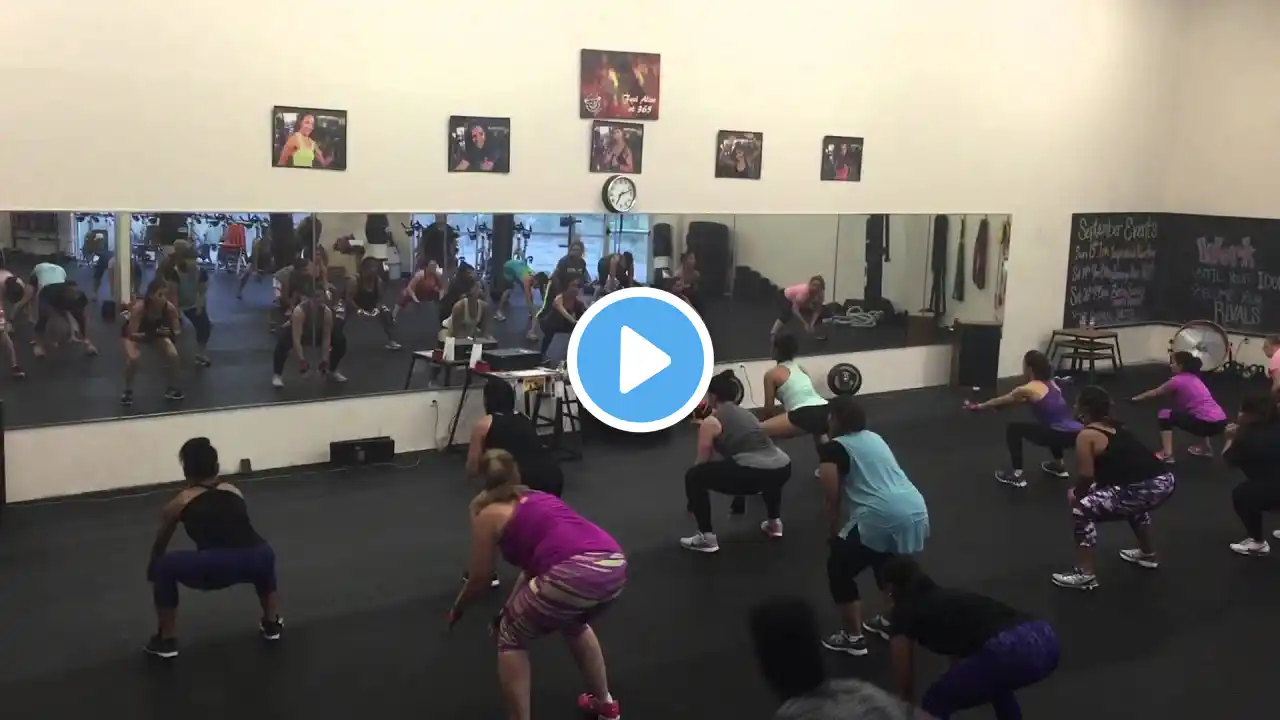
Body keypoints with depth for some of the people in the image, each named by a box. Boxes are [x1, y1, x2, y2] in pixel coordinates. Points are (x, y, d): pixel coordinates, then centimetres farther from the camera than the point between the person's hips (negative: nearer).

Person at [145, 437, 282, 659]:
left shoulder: (180, 502, 23)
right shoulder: (234, 491, 30)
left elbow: (160, 546, 41)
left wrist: (151, 571, 62)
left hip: (215, 567, -3)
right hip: (256, 560, 4)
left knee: (164, 567, 24)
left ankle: (167, 641, 24)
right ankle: (272, 624, 37)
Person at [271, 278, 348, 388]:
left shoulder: (327, 312, -24)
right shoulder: (299, 311, -37)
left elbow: (326, 338, -20)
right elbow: (296, 339, -40)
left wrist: (324, 360, -27)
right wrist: (301, 360, -46)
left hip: (315, 333, 5)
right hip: (292, 332, -5)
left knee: (340, 339, -9)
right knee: (283, 342, -38)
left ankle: (331, 371, 9)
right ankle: (277, 375, -19)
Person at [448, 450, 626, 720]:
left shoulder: (486, 511, 16)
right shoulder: (538, 498, 33)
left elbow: (480, 580, 24)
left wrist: (457, 609, 44)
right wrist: (510, 608, 54)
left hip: (575, 574, -7)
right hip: (615, 566, 7)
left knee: (511, 639, 21)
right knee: (574, 624, 39)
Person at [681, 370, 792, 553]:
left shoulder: (711, 422, 8)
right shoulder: (746, 413, 29)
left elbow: (702, 462, 16)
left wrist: (694, 499, 33)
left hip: (754, 474, -7)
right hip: (783, 470, 8)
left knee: (693, 476, 8)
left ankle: (707, 539, 9)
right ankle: (775, 523, 37)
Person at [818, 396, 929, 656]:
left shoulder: (833, 449, 2)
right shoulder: (875, 438, 24)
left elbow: (832, 500, 2)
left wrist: (834, 536, 19)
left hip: (882, 519, -7)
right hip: (918, 513, 7)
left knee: (838, 569, 15)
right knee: (884, 560, 35)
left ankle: (853, 638, 20)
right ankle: (891, 621, 40)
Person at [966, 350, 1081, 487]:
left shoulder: (1028, 389, -2)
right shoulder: (1050, 383, 20)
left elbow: (1000, 401, 15)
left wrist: (978, 406, 32)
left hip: (1063, 435, -8)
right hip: (1076, 432, 8)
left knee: (1013, 428, 6)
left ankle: (1016, 475, 5)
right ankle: (1059, 465, 39)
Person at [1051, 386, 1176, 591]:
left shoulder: (1086, 435, -1)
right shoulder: (1116, 425, 23)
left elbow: (1086, 476, -4)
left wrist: (1076, 495, 17)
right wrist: (1084, 491, 31)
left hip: (1145, 489, -9)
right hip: (1165, 481, 9)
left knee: (1083, 511, 0)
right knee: (1129, 498, 40)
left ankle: (1085, 575, 2)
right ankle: (1148, 555, 50)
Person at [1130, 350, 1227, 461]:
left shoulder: (1178, 380, -2)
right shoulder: (1193, 378, 21)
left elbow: (1155, 393, 12)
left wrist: (1134, 399, 26)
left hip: (1209, 423, -9)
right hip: (1220, 422, 9)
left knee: (1164, 415, 2)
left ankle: (1167, 455, -3)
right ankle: (1206, 447, 35)